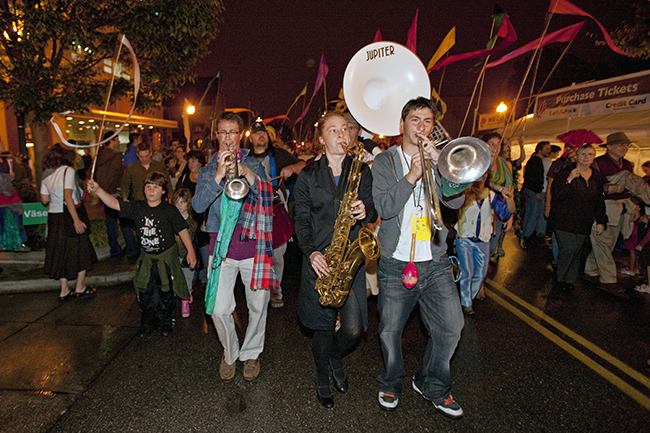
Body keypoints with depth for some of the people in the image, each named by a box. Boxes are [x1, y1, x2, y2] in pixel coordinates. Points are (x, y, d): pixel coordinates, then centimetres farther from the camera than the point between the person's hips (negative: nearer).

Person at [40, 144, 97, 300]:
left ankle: (64, 290, 20)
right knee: (81, 250, 8)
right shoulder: (68, 171, -12)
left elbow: (44, 199, 7)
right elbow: (68, 196, -21)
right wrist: (76, 219, -23)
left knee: (60, 252, 14)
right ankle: (80, 287, 16)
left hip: (53, 217, 7)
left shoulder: (46, 175, 8)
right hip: (68, 216, -7)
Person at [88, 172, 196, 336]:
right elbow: (115, 204, -10)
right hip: (147, 258, 4)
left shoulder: (169, 210, -14)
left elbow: (182, 230, -10)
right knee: (145, 293, 12)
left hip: (166, 257, -3)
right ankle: (148, 323, 33)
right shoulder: (137, 207, -4)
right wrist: (98, 190, -24)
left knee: (166, 293, 8)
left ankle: (167, 322, 30)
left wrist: (190, 251, -11)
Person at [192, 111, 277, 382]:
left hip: (253, 243, 0)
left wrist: (247, 174, -18)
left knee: (258, 306, 6)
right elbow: (198, 205, -7)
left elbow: (268, 200, -4)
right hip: (222, 245, 0)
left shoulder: (253, 165, 8)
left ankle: (251, 354, 31)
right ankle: (230, 354, 25)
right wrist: (219, 174, -17)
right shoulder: (208, 170, 9)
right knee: (219, 310, -4)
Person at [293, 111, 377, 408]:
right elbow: (301, 220, 2)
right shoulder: (308, 176, 5)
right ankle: (323, 379, 35)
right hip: (319, 260, -1)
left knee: (353, 329, -4)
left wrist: (366, 212, -14)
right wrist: (311, 252, -14)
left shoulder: (362, 172, 9)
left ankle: (336, 358, 33)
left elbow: (373, 210, 10)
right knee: (323, 326, 7)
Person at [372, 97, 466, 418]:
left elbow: (455, 200, -5)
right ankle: (391, 383, 36)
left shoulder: (438, 159, 11)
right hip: (396, 263, -3)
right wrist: (412, 175, -22)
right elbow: (384, 207, -12)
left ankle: (432, 385, 31)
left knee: (450, 327, 6)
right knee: (390, 331, 8)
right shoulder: (385, 161, 2)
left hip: (436, 262, 3)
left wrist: (439, 162, -14)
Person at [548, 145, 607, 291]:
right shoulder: (565, 172, -6)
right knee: (568, 249, -10)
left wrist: (601, 221, 10)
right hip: (563, 221, -4)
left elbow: (600, 201, 14)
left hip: (583, 223, 5)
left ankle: (570, 279, 21)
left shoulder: (597, 177, 9)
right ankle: (559, 278, 10)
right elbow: (557, 194, -14)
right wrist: (569, 180, -25)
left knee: (576, 251, 6)